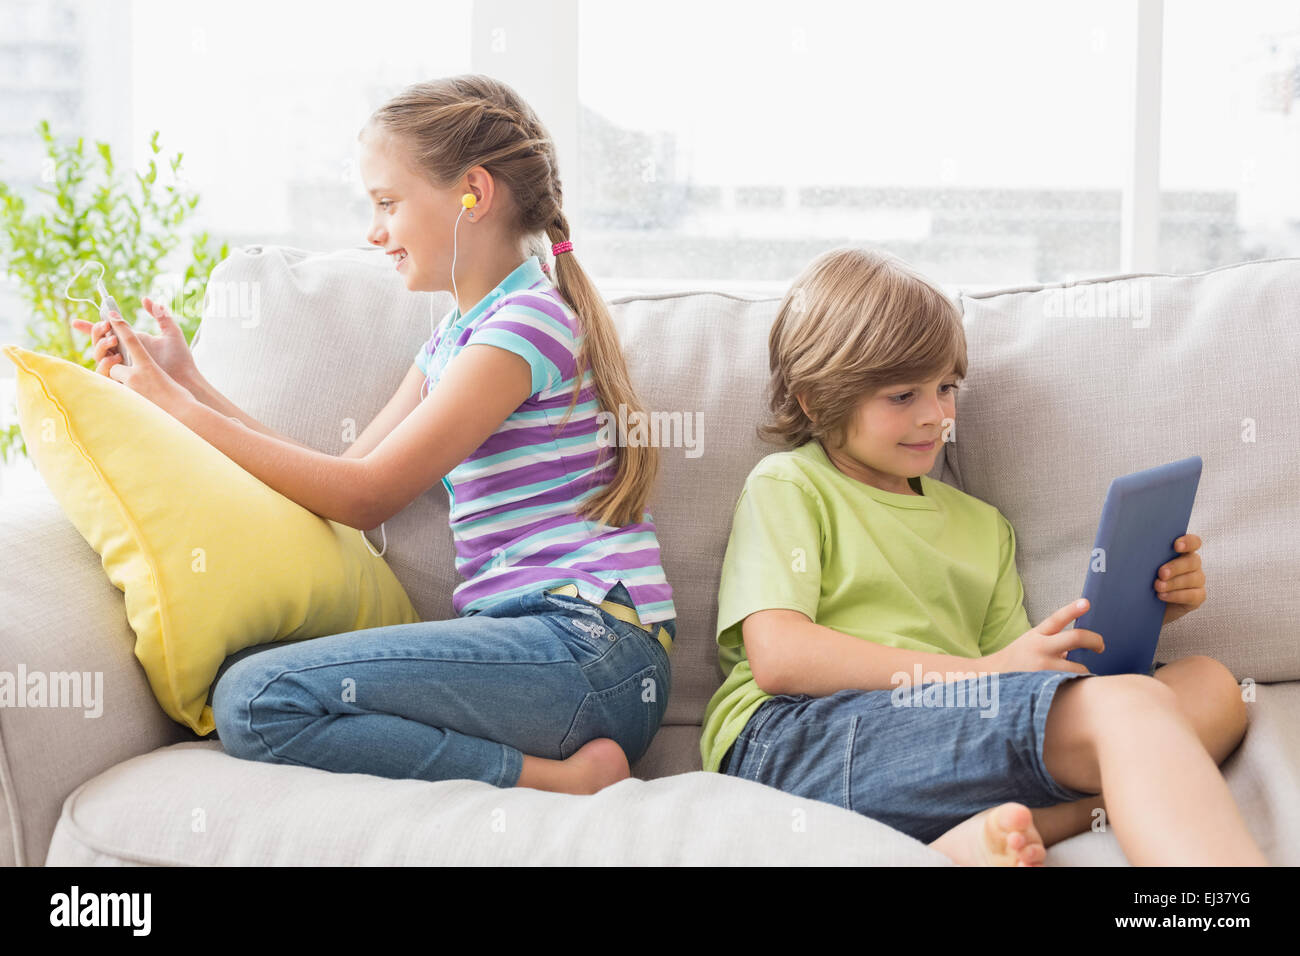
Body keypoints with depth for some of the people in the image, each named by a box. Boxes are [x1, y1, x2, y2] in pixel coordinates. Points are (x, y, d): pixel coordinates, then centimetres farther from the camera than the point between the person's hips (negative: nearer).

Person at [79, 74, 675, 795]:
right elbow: (344, 477, 15)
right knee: (244, 675, -3)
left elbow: (366, 497, -8)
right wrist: (188, 382, 13)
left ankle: (562, 780, -16)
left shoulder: (527, 322, -9)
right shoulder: (455, 337, 21)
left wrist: (177, 410, -1)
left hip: (589, 649, -9)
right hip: (530, 640, 9)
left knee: (256, 702, -20)